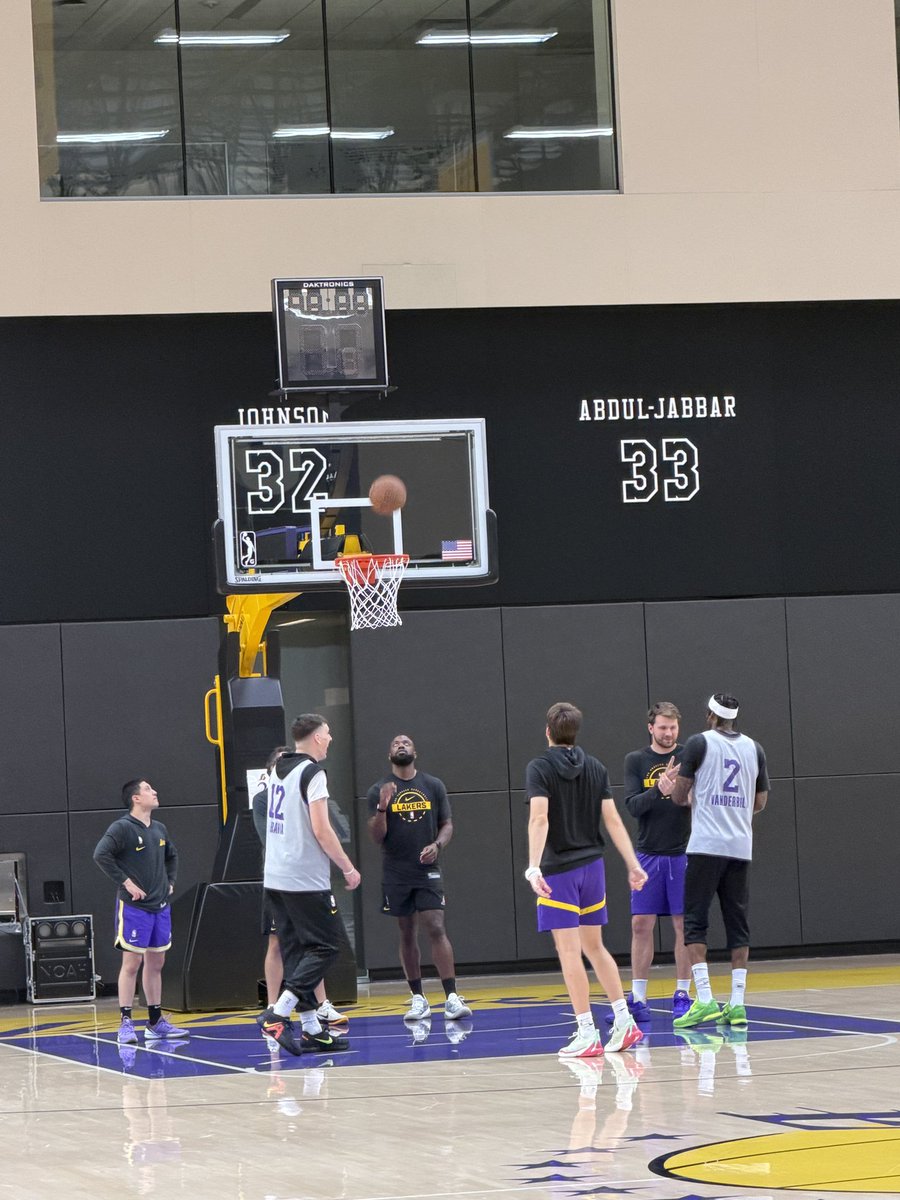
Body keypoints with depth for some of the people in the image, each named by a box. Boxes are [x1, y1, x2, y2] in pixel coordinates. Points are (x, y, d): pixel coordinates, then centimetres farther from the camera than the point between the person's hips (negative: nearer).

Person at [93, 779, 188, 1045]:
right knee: (132, 963, -7)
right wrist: (125, 881, -21)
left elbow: (172, 855, 30)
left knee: (156, 964, 11)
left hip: (160, 906, 7)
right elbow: (101, 855, -23)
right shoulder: (122, 828, -11)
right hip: (134, 906, -7)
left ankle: (156, 1022, 18)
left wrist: (170, 882, 16)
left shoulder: (159, 829, 12)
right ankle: (126, 1023, -5)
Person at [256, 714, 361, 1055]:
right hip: (305, 880, -8)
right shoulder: (313, 773, -11)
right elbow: (321, 829, -17)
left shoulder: (278, 770, 14)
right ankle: (278, 1014, -14)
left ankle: (311, 1030, 10)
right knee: (325, 946, -2)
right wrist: (348, 868, -7)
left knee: (295, 950, 9)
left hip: (275, 877, 8)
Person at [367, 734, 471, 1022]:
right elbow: (377, 838, -3)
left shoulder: (433, 786, 5)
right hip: (396, 875, 1)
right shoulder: (379, 791, 2)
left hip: (427, 871, -1)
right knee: (407, 935, 7)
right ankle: (418, 999, 13)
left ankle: (452, 997, -14)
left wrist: (437, 845, -14)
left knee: (436, 929, -11)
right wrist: (383, 807, -19)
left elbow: (447, 825, 7)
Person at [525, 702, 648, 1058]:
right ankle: (624, 1021, 13)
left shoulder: (540, 768, -7)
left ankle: (587, 1035, -6)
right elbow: (612, 819, 4)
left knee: (569, 951, -4)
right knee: (594, 947, 17)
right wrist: (633, 864, 5)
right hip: (592, 866, 5)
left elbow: (539, 818, -20)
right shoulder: (596, 768, 8)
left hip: (559, 870, -5)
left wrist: (534, 867, -28)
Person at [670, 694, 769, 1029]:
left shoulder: (699, 743, -2)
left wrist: (686, 796, 24)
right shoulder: (754, 748, 11)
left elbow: (679, 797, 1)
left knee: (694, 921, -2)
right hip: (741, 848, 4)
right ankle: (737, 1004, 3)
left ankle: (704, 999, -14)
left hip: (706, 846, -4)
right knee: (737, 924, 7)